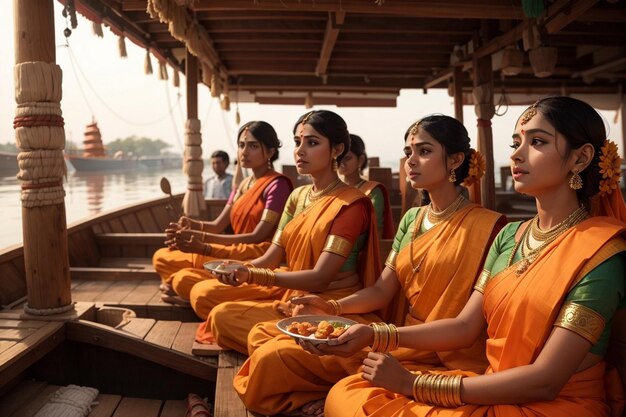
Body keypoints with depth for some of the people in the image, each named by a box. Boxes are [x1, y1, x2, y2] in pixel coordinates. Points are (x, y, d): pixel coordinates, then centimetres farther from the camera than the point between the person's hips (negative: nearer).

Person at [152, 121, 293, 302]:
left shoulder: (277, 185, -10)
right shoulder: (242, 185, 17)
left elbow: (258, 237, -17)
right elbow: (218, 226, 11)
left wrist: (203, 238, -22)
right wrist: (191, 225, -12)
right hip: (234, 255, 9)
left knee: (185, 280, -28)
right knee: (162, 257, 4)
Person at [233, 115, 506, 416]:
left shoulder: (483, 226, -12)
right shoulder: (412, 219, 11)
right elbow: (382, 290, 6)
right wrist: (332, 307, -13)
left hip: (440, 355, -7)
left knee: (276, 356, -17)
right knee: (263, 336, -4)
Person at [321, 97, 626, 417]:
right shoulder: (509, 236, 7)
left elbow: (545, 381, -21)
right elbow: (465, 327, 4)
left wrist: (415, 384, -21)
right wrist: (375, 334, -8)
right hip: (493, 390, 6)